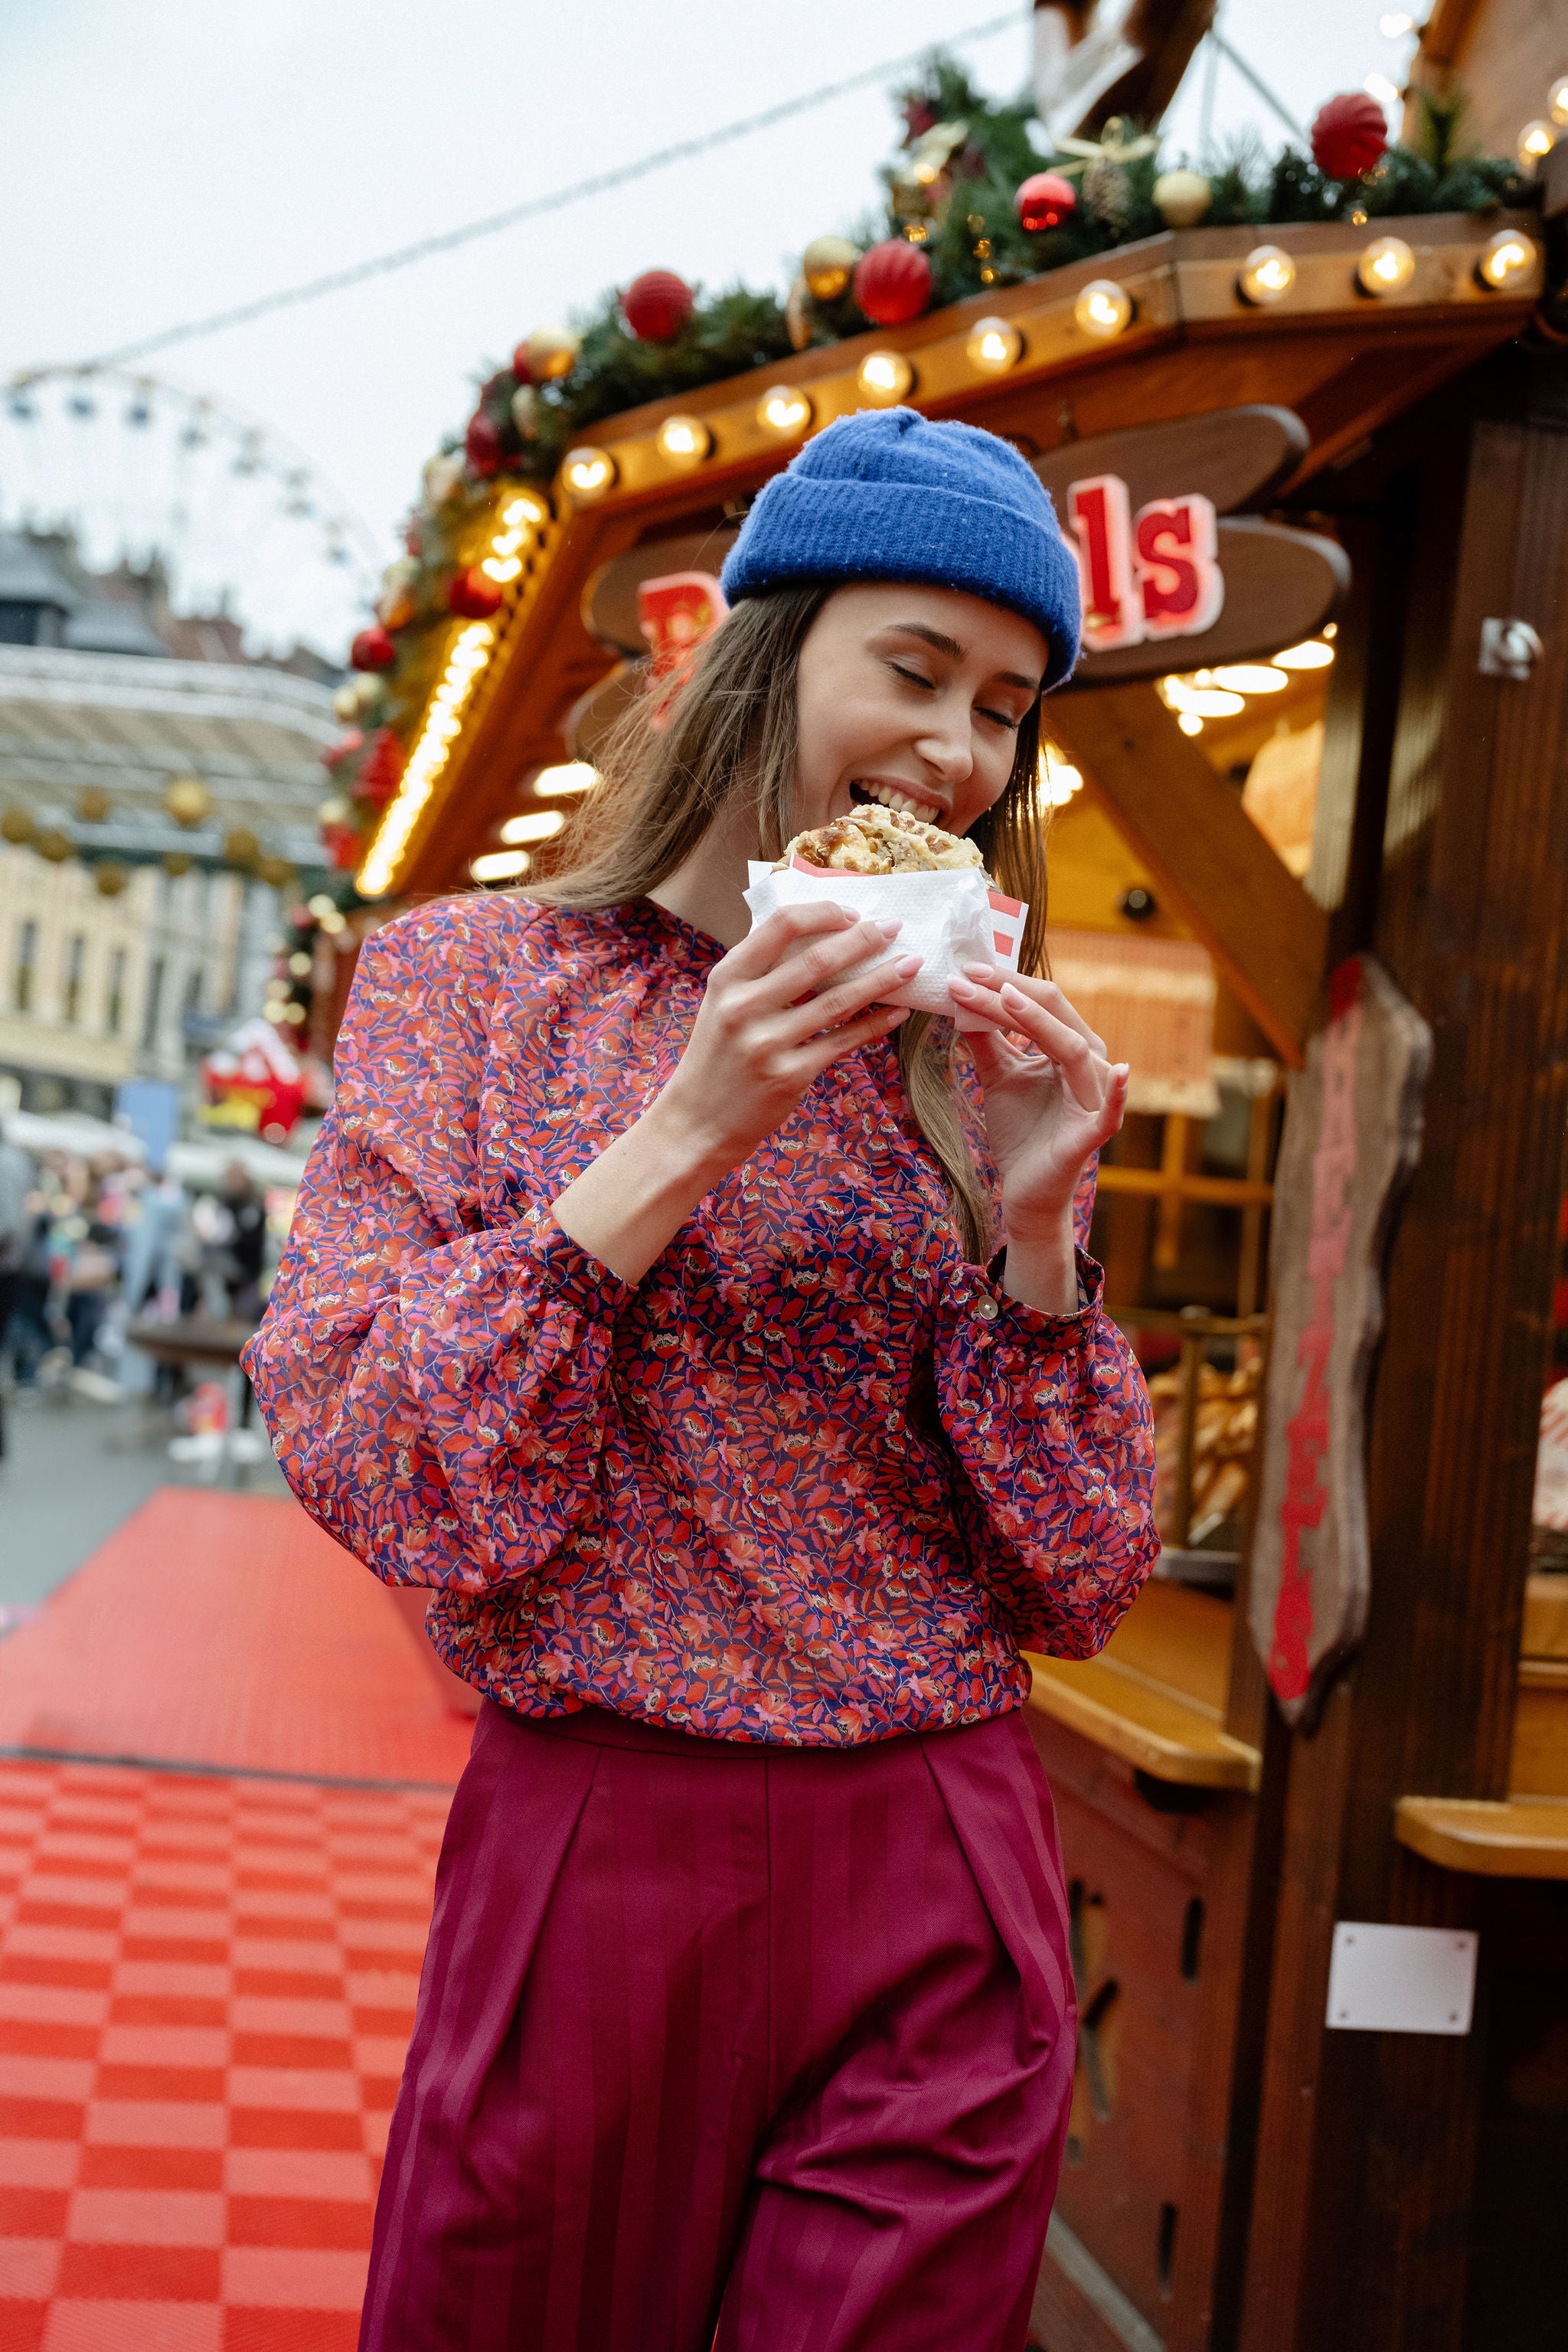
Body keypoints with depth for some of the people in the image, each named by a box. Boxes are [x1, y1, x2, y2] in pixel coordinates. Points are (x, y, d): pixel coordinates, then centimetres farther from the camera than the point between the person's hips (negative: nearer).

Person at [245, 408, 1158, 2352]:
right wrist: (691, 1129, -18)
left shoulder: (980, 1063, 6)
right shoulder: (472, 978, -1)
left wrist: (1034, 1226, -12)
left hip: (937, 1902, 2)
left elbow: (1084, 1585, 2)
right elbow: (365, 1463, -13)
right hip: (584, 1862, -2)